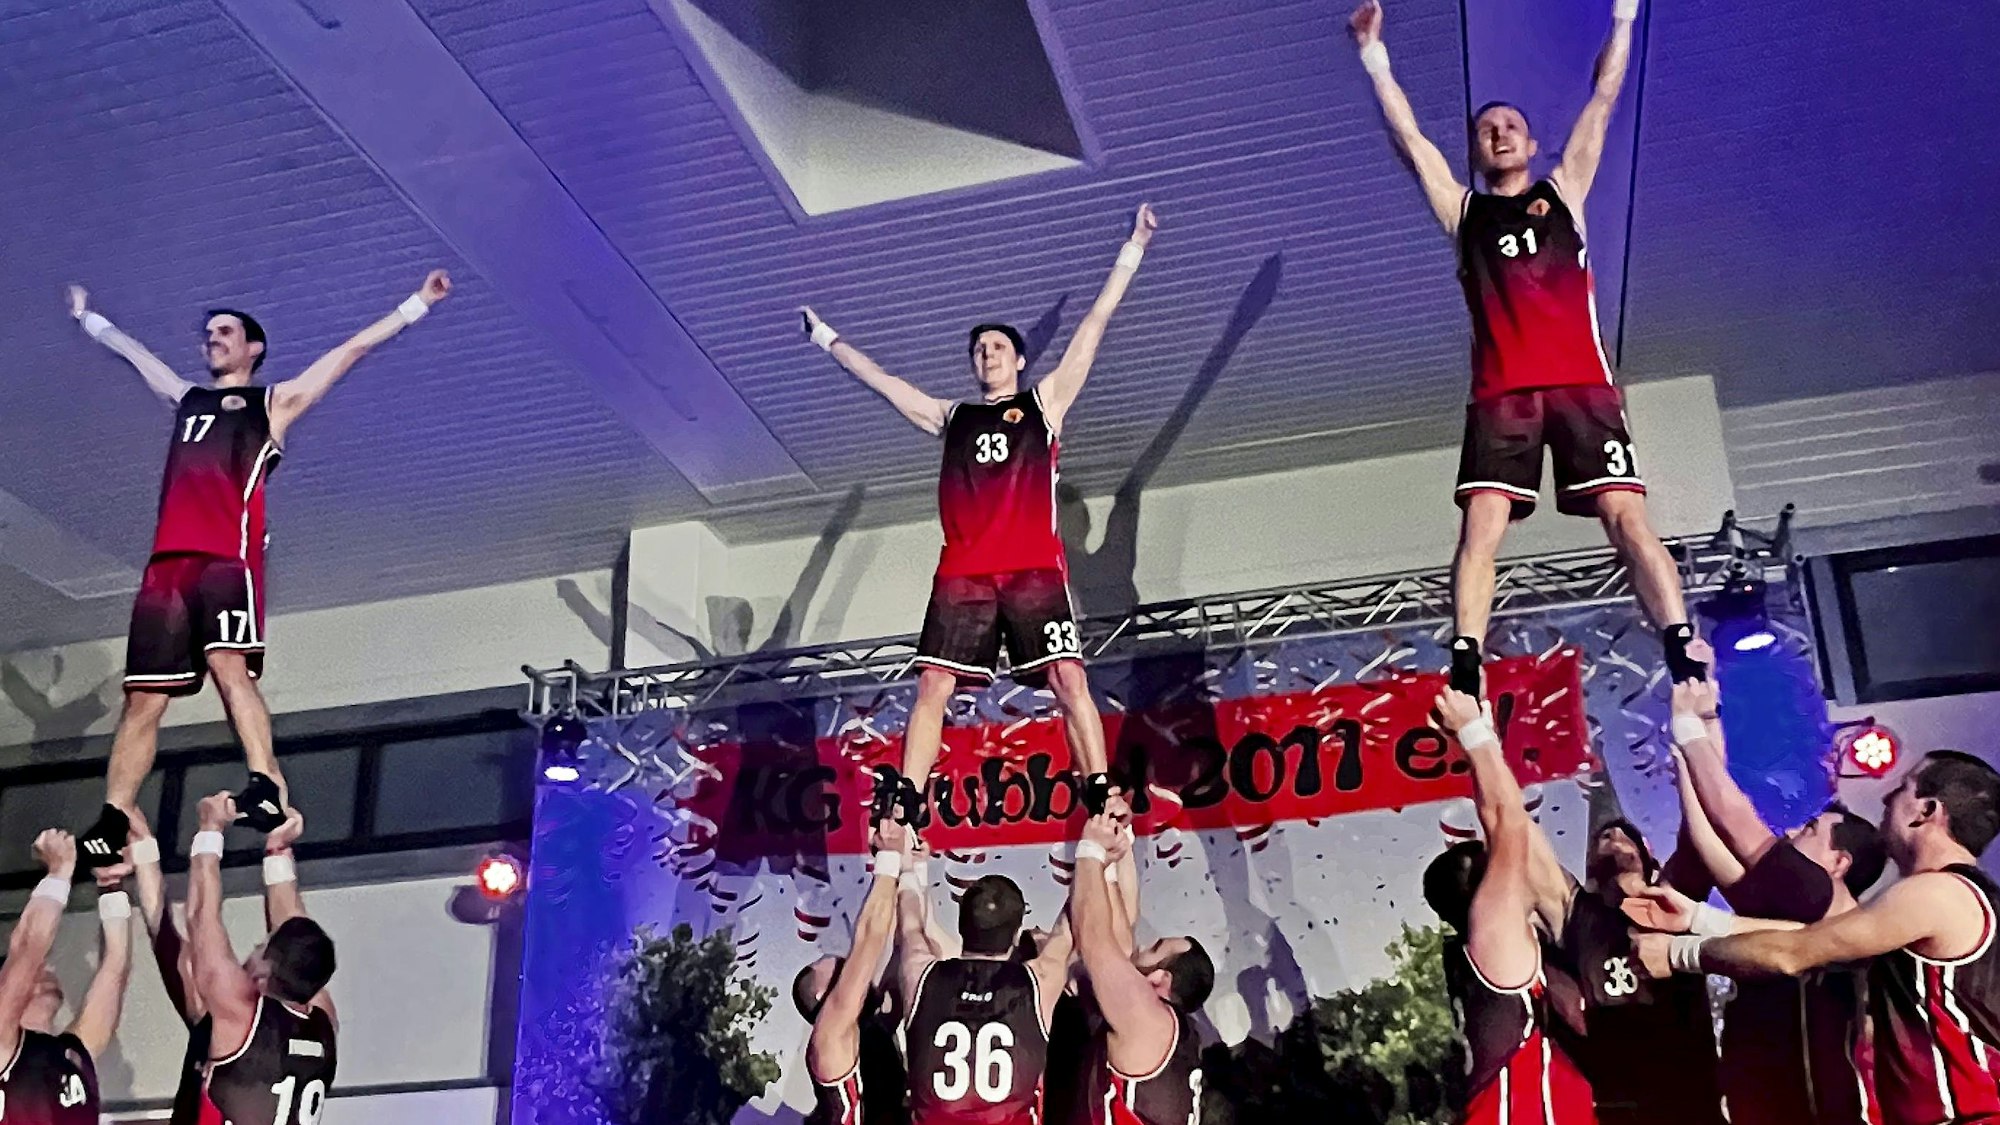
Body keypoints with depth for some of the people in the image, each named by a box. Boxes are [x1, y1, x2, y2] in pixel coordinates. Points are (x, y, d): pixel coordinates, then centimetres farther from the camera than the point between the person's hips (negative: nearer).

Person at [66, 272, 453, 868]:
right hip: (168, 560, 5)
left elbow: (350, 350, 16)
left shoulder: (274, 400, 18)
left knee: (230, 666, -25)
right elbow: (131, 350, 48)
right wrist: (88, 317, 61)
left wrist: (416, 303, 16)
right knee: (143, 698, 1)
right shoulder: (186, 399, 31)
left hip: (229, 555, -5)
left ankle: (268, 788, -36)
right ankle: (111, 823, 0)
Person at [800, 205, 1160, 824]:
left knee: (1069, 680, -11)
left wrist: (1132, 249, 12)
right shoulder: (949, 417, 24)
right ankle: (903, 806, -9)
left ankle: (1103, 798, -13)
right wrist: (826, 336, 38)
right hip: (962, 574, 2)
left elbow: (1095, 323, 14)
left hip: (1034, 569, -2)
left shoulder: (1045, 401, 17)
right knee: (932, 685, -7)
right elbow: (876, 377, 32)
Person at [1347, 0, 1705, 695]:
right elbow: (1406, 133, 18)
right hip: (1501, 393, 0)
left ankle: (1685, 659, -17)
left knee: (1626, 518, -11)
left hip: (1581, 384, 0)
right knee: (1480, 527, -14)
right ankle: (1464, 670, -21)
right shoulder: (1462, 209, 20)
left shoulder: (1564, 189, 21)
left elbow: (1603, 99, 21)